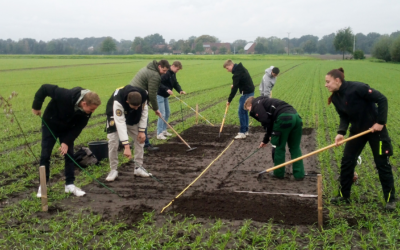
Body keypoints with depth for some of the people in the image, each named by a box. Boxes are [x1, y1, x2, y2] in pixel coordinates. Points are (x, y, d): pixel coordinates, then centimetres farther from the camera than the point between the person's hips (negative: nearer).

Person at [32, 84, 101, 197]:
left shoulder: (87, 111, -25)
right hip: (50, 125, -3)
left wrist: (67, 142, -22)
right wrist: (36, 107, -20)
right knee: (45, 155, -1)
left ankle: (70, 184, 10)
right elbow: (44, 88, -29)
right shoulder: (65, 96, -40)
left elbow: (78, 127, -15)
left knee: (69, 155, 0)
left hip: (67, 129, 3)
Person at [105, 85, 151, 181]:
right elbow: (120, 123, -46)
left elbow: (144, 112, -14)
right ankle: (113, 170, -2)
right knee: (113, 141, -16)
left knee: (140, 139, 0)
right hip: (116, 116, -4)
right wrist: (126, 146, -49)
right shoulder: (117, 101, -44)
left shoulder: (144, 95, -32)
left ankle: (138, 168, 11)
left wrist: (141, 131, -16)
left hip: (133, 117, 4)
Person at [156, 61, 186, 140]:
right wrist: (167, 89, -38)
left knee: (167, 113, 15)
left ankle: (164, 130, 26)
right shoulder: (166, 73, -23)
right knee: (162, 114, -11)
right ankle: (159, 133, -6)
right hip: (159, 95, -10)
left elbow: (175, 83, 9)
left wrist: (180, 90, -9)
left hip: (165, 96, 10)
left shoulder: (173, 74, 8)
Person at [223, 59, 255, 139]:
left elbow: (234, 89, -20)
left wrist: (229, 100, -13)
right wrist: (234, 85, 10)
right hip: (250, 92, 10)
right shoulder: (240, 68, 10)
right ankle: (245, 130, 22)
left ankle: (242, 133, -4)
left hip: (246, 93, -10)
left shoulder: (237, 73, -20)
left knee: (241, 112, -6)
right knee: (244, 111, 16)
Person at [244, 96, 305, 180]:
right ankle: (299, 174, 14)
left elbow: (265, 121, -6)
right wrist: (265, 140, 45)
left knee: (279, 146, 9)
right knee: (295, 148, 14)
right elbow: (270, 123, 41)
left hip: (284, 119, -8)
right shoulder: (265, 101, 36)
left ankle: (278, 173, 20)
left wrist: (269, 135, 6)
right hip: (296, 116, 8)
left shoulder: (256, 104, 10)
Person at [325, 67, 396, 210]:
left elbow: (382, 100, -22)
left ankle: (390, 199, 15)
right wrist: (341, 132, -19)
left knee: (382, 164, 2)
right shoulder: (335, 97, -4)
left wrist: (380, 122, -23)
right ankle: (344, 195, 18)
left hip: (375, 129, -6)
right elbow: (344, 117, -2)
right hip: (357, 130, 7)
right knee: (347, 161, 4)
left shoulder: (357, 88, -25)